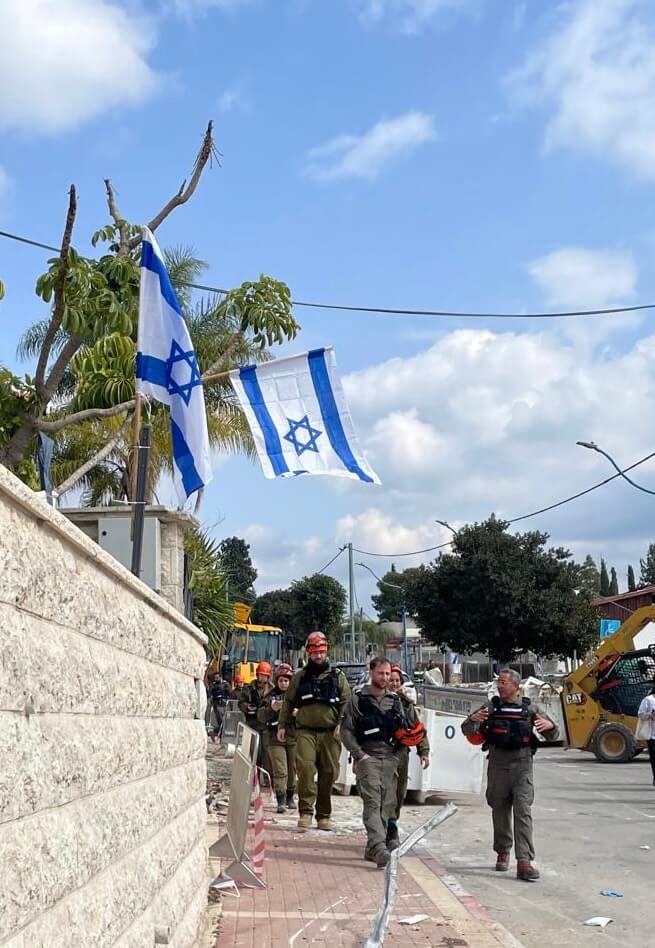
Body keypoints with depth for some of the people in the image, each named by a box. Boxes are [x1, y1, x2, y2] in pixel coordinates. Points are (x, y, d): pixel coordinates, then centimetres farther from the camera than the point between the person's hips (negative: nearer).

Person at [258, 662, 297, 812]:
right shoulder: (271, 696, 5)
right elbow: (260, 716, -1)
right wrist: (271, 708, -19)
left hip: (293, 737, 1)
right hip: (275, 738, -1)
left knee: (292, 770, 10)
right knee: (280, 771, -8)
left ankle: (290, 798, 26)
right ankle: (281, 801, -7)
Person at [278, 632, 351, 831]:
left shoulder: (337, 676, 9)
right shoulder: (300, 677, 13)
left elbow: (346, 701, 5)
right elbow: (288, 702, 17)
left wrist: (341, 724, -9)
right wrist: (282, 725, 11)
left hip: (329, 733, 0)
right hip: (306, 731, 0)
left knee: (328, 774, 3)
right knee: (305, 768, -18)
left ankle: (324, 816, 15)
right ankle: (305, 812, -13)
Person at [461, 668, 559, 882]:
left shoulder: (529, 708, 5)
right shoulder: (491, 707, 6)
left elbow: (552, 736, 8)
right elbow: (467, 731, 4)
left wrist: (549, 725, -16)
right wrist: (473, 719, -19)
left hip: (522, 765, -2)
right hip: (498, 764, 2)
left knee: (523, 811, -11)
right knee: (500, 811, 10)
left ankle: (524, 862, -16)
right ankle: (502, 853, 28)